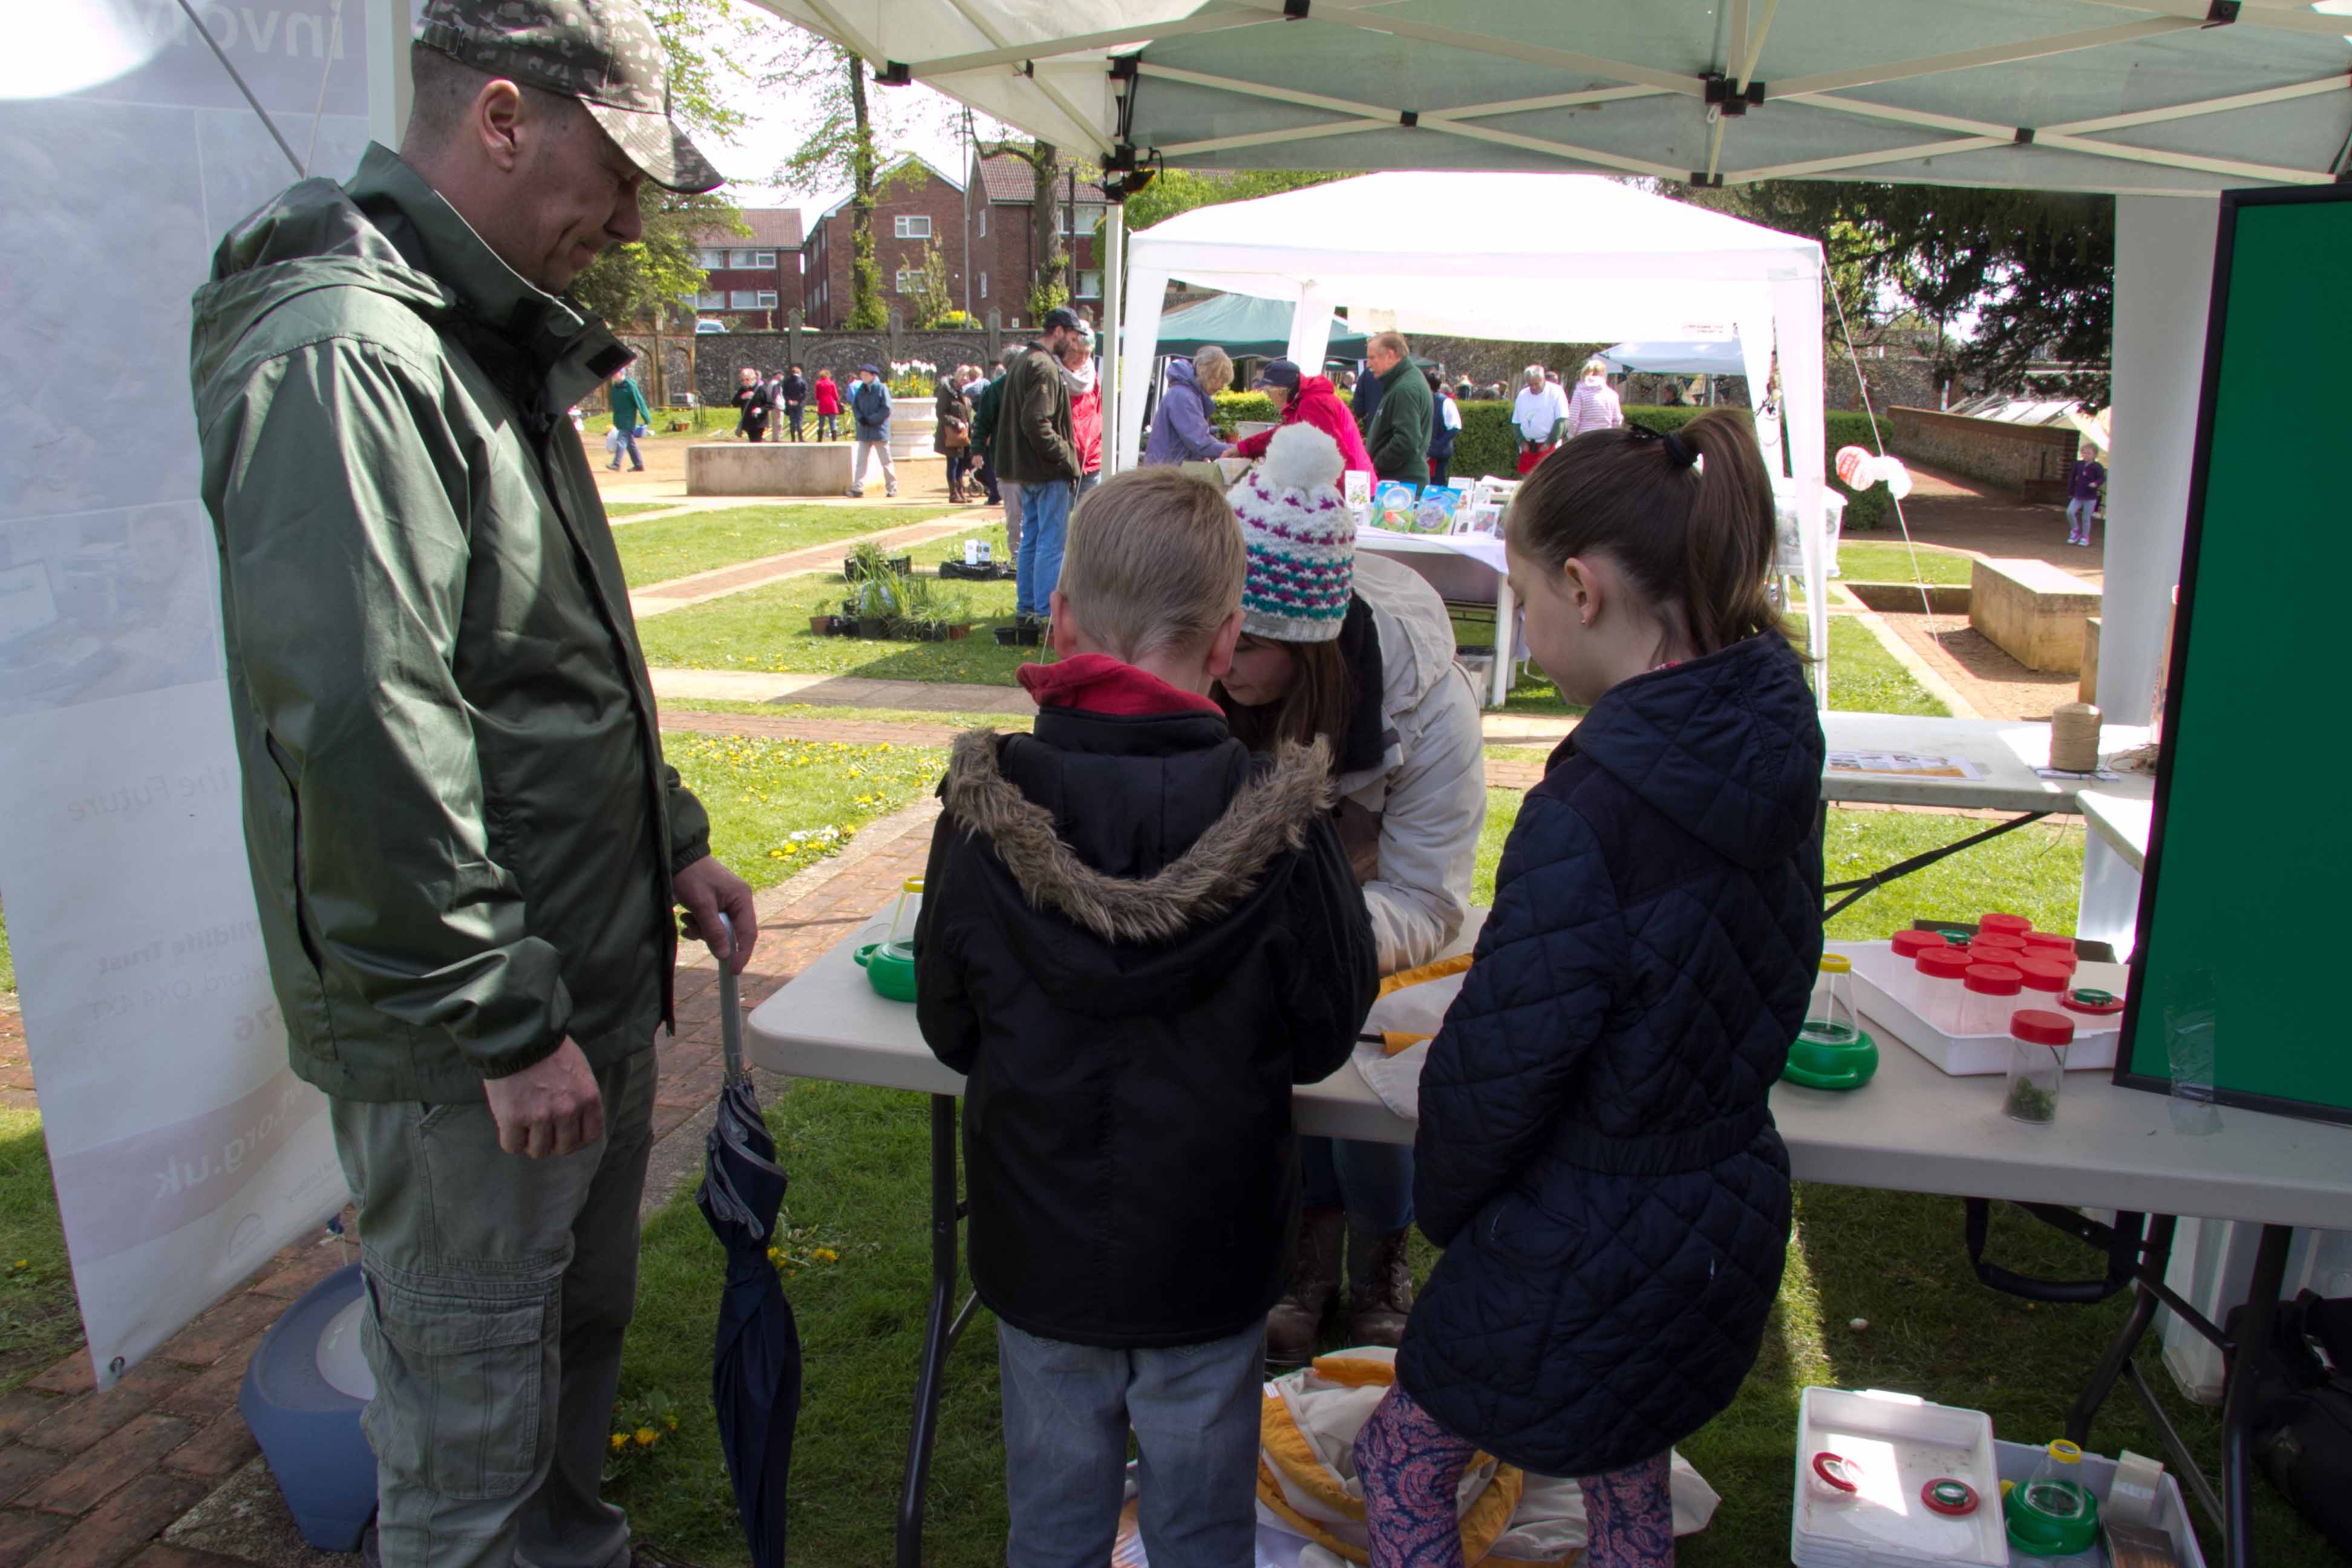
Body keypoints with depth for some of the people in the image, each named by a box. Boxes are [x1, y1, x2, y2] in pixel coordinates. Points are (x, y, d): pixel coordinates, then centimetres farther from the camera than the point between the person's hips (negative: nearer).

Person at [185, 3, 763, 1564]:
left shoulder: (493, 345, 12)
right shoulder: (341, 357, -21)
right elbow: (357, 740, -27)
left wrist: (669, 837, 15)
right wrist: (500, 1023, -22)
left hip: (581, 992, 10)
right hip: (464, 1045, -10)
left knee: (580, 1334, 25)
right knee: (474, 1432, 9)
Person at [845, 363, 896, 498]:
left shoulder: (882, 388, -6)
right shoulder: (861, 389, 10)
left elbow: (887, 409, -12)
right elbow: (855, 406, 12)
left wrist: (870, 420, -15)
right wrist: (860, 418, -8)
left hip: (880, 431, -5)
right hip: (864, 431, 5)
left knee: (886, 461, 4)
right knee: (860, 461, -1)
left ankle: (892, 487, 13)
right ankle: (858, 488, -3)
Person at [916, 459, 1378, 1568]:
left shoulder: (983, 810, -17)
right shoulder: (1278, 826, -21)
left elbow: (948, 1028, -4)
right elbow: (1325, 1033, -8)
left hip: (1039, 1249, 1)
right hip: (1210, 1257, -1)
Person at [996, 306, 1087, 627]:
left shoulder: (1020, 361, 16)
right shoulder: (1045, 368, -16)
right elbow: (1037, 423, -24)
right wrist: (1066, 459, -17)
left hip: (1025, 468, 10)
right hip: (1048, 471, -10)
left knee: (1030, 538, 15)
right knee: (1052, 543, -6)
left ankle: (1025, 608, 20)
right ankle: (1047, 613, -5)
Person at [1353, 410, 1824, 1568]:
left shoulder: (1591, 809, -32)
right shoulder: (1772, 747, -7)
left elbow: (1500, 1062, -23)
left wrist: (1441, 1199, -3)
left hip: (1582, 1256, -8)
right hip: (1730, 1231, 8)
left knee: (1401, 1462, 18)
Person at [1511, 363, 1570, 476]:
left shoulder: (1556, 392, -5)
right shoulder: (1522, 395, 8)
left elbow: (1561, 420, -8)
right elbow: (1516, 422, 13)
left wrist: (1549, 443, -12)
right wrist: (1522, 442, 1)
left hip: (1549, 446, -5)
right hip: (1528, 447, 5)